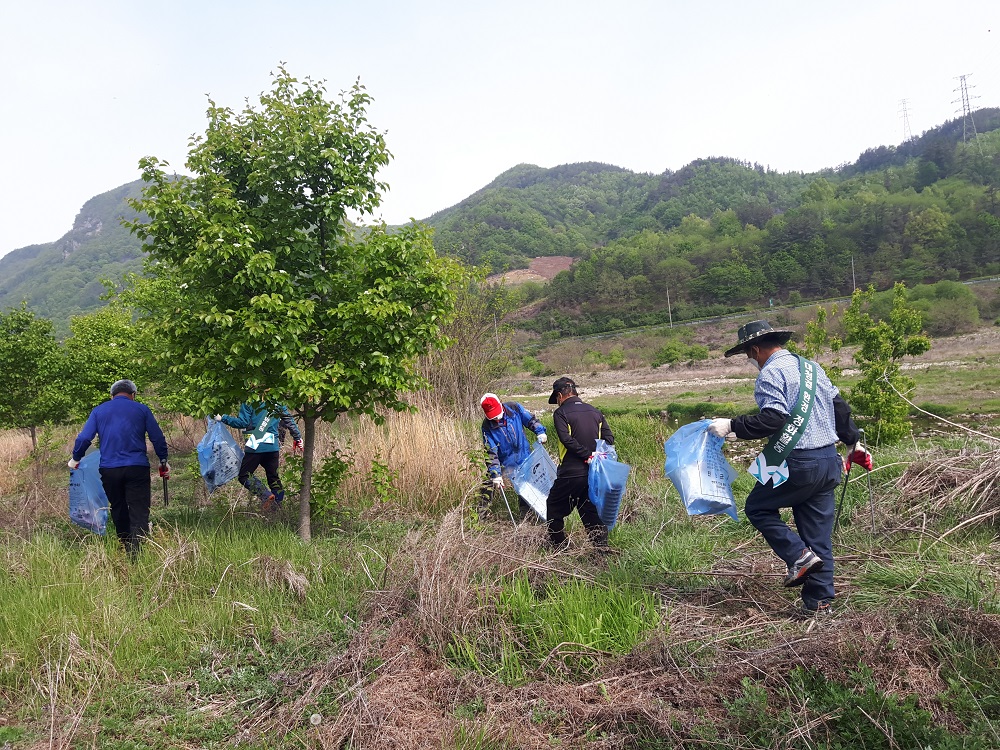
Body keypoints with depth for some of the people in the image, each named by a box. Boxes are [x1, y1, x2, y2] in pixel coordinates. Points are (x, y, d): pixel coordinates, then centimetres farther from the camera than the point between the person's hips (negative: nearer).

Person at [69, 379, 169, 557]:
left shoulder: (98, 410, 11)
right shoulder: (141, 409, 7)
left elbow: (83, 438, 3)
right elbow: (158, 437, 7)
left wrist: (75, 459, 19)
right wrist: (163, 460, 20)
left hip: (109, 469, 2)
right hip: (137, 468, -2)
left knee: (119, 512, 16)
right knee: (139, 513, -5)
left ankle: (127, 551, 25)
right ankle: (137, 553, -18)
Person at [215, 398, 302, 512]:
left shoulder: (249, 402, -5)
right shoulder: (278, 403, 9)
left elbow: (242, 423, -10)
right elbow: (289, 421, 15)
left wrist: (223, 418, -1)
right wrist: (297, 438, 26)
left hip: (255, 447, -5)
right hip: (273, 447, 5)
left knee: (244, 475, 4)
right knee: (273, 476, 15)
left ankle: (266, 496, -15)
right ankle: (278, 502, 12)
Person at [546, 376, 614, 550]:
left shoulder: (561, 413, -5)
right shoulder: (595, 412, 13)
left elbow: (566, 439, -18)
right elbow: (609, 437, 6)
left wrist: (587, 455, -17)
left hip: (571, 473, -5)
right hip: (595, 473, 5)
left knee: (554, 508, 12)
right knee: (592, 510, 12)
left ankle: (558, 547, 17)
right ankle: (601, 547, 7)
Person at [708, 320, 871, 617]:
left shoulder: (771, 373, -10)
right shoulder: (811, 366, 16)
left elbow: (772, 419, -22)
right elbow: (839, 406, 21)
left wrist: (732, 426, -16)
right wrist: (853, 442, 31)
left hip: (797, 464, -8)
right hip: (829, 461, 8)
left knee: (758, 507, 11)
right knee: (818, 534, 12)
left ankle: (799, 556, -2)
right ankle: (819, 601, 15)